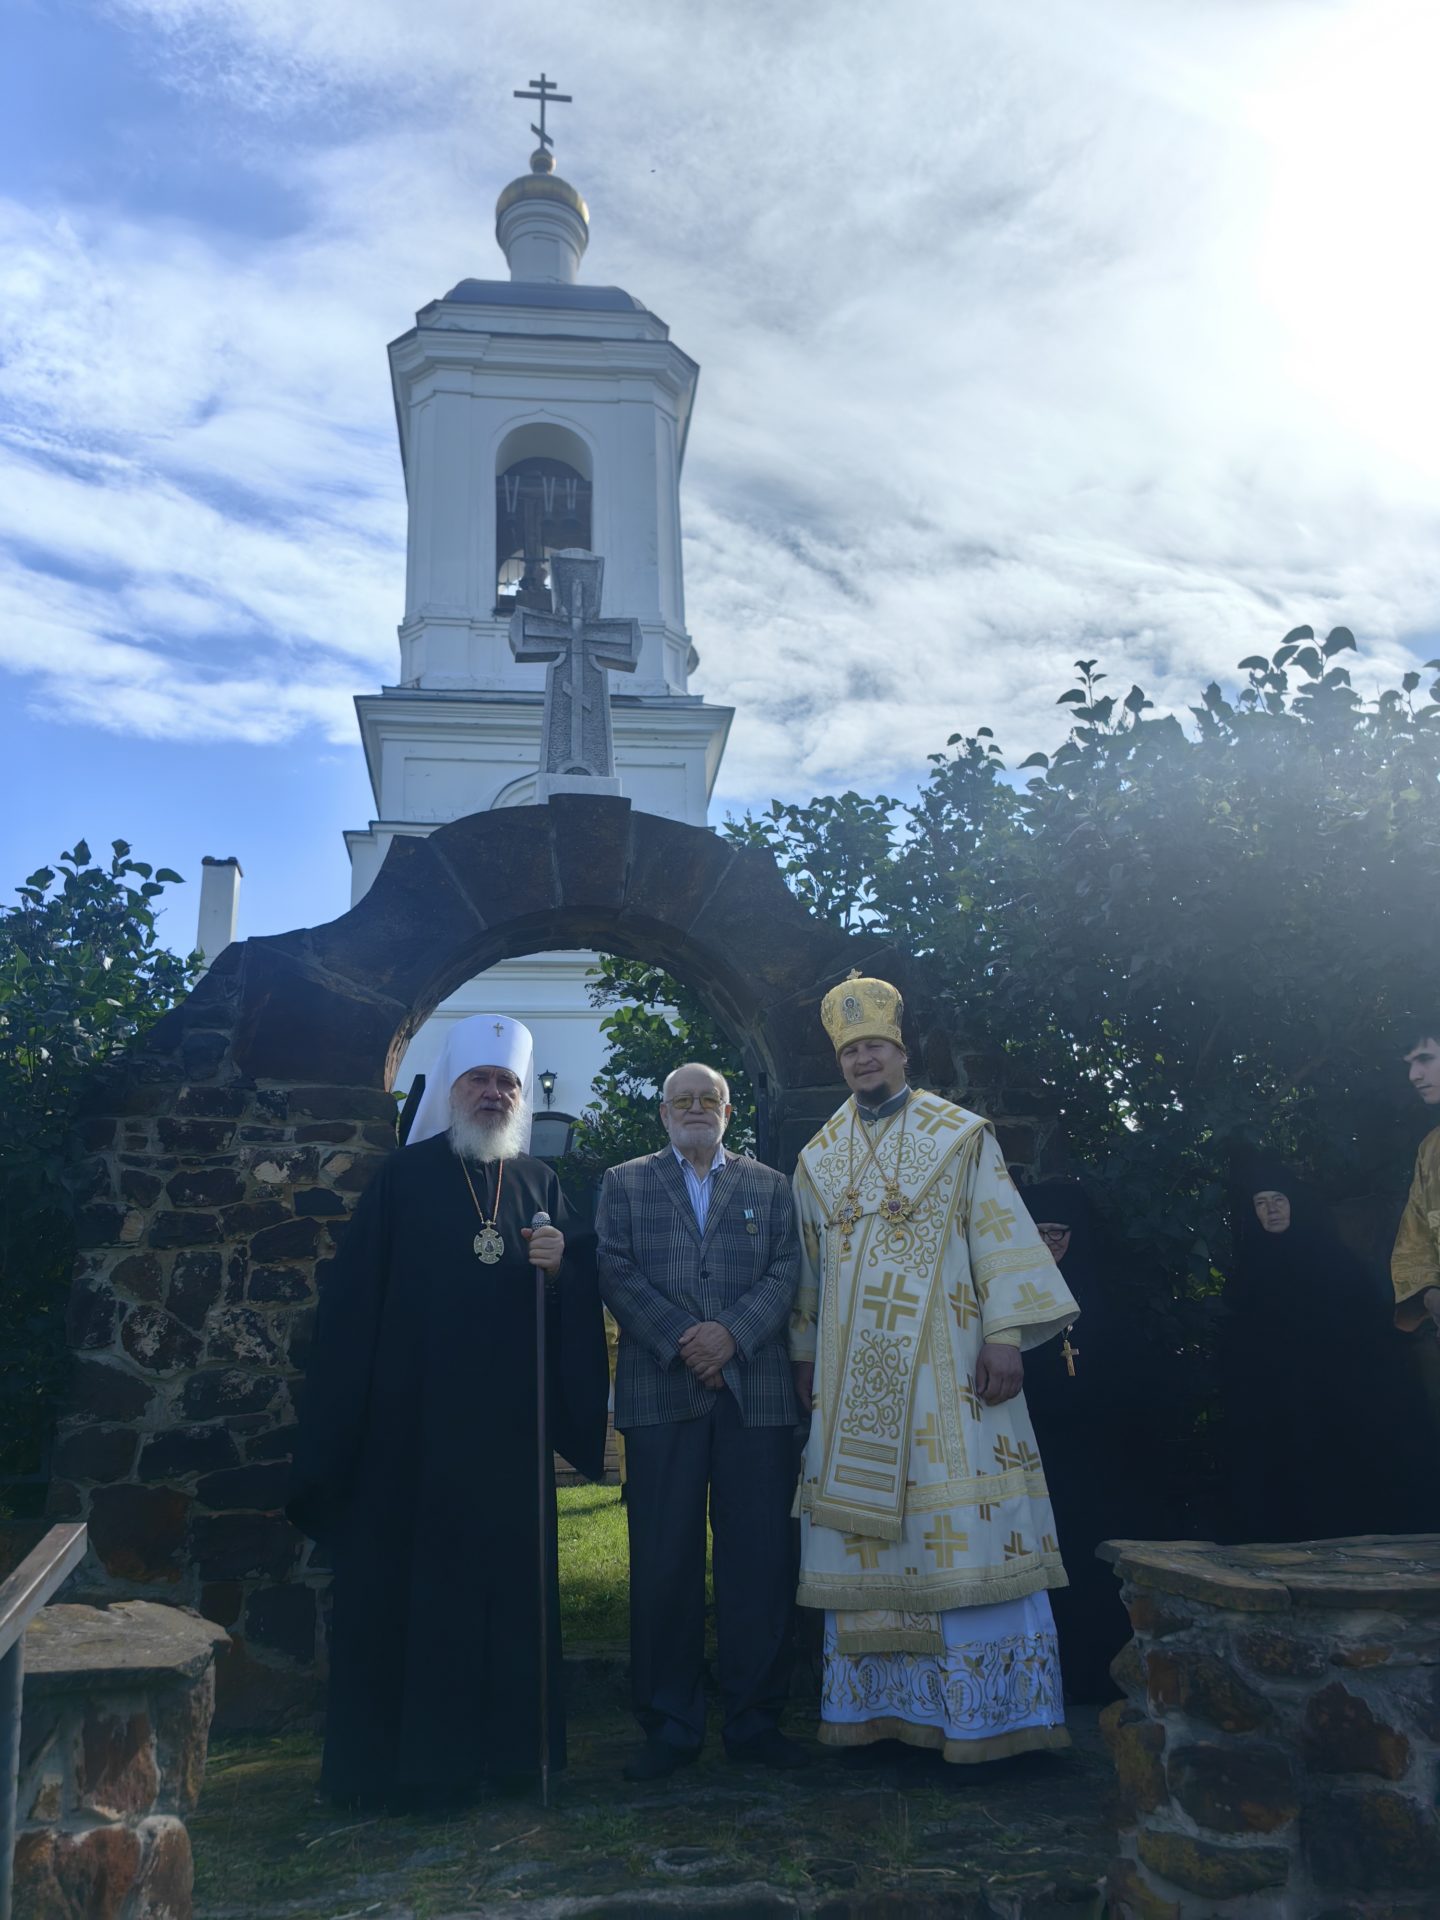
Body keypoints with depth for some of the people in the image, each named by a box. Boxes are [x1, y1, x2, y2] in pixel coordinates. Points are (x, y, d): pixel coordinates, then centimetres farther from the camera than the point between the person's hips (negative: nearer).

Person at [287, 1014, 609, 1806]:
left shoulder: (540, 1184, 11)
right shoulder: (403, 1177, 1)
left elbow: (577, 1302, 12)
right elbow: (355, 1295, -2)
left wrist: (559, 1266, -11)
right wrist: (344, 1423, -7)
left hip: (506, 1422, 3)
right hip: (414, 1420, -3)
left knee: (505, 1577, 7)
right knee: (407, 1580, 2)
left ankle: (498, 1740, 21)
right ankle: (394, 1753, 15)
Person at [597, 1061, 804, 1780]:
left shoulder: (770, 1187, 16)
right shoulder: (624, 1183, 13)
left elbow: (786, 1271, 5)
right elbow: (616, 1272, 1)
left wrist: (732, 1332, -11)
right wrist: (678, 1342, -10)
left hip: (756, 1391, 1)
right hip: (660, 1392, -1)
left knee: (760, 1560, 3)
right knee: (664, 1563, 1)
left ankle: (756, 1719, 16)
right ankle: (669, 1726, 13)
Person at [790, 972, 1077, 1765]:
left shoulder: (962, 1136, 2)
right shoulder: (817, 1159, 13)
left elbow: (1000, 1235, -3)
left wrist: (1005, 1335, -12)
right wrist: (804, 1356, 14)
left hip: (946, 1366, -3)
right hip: (854, 1375, 4)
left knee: (966, 1530, -5)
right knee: (864, 1531, 5)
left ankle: (985, 1709, 5)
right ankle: (879, 1701, 16)